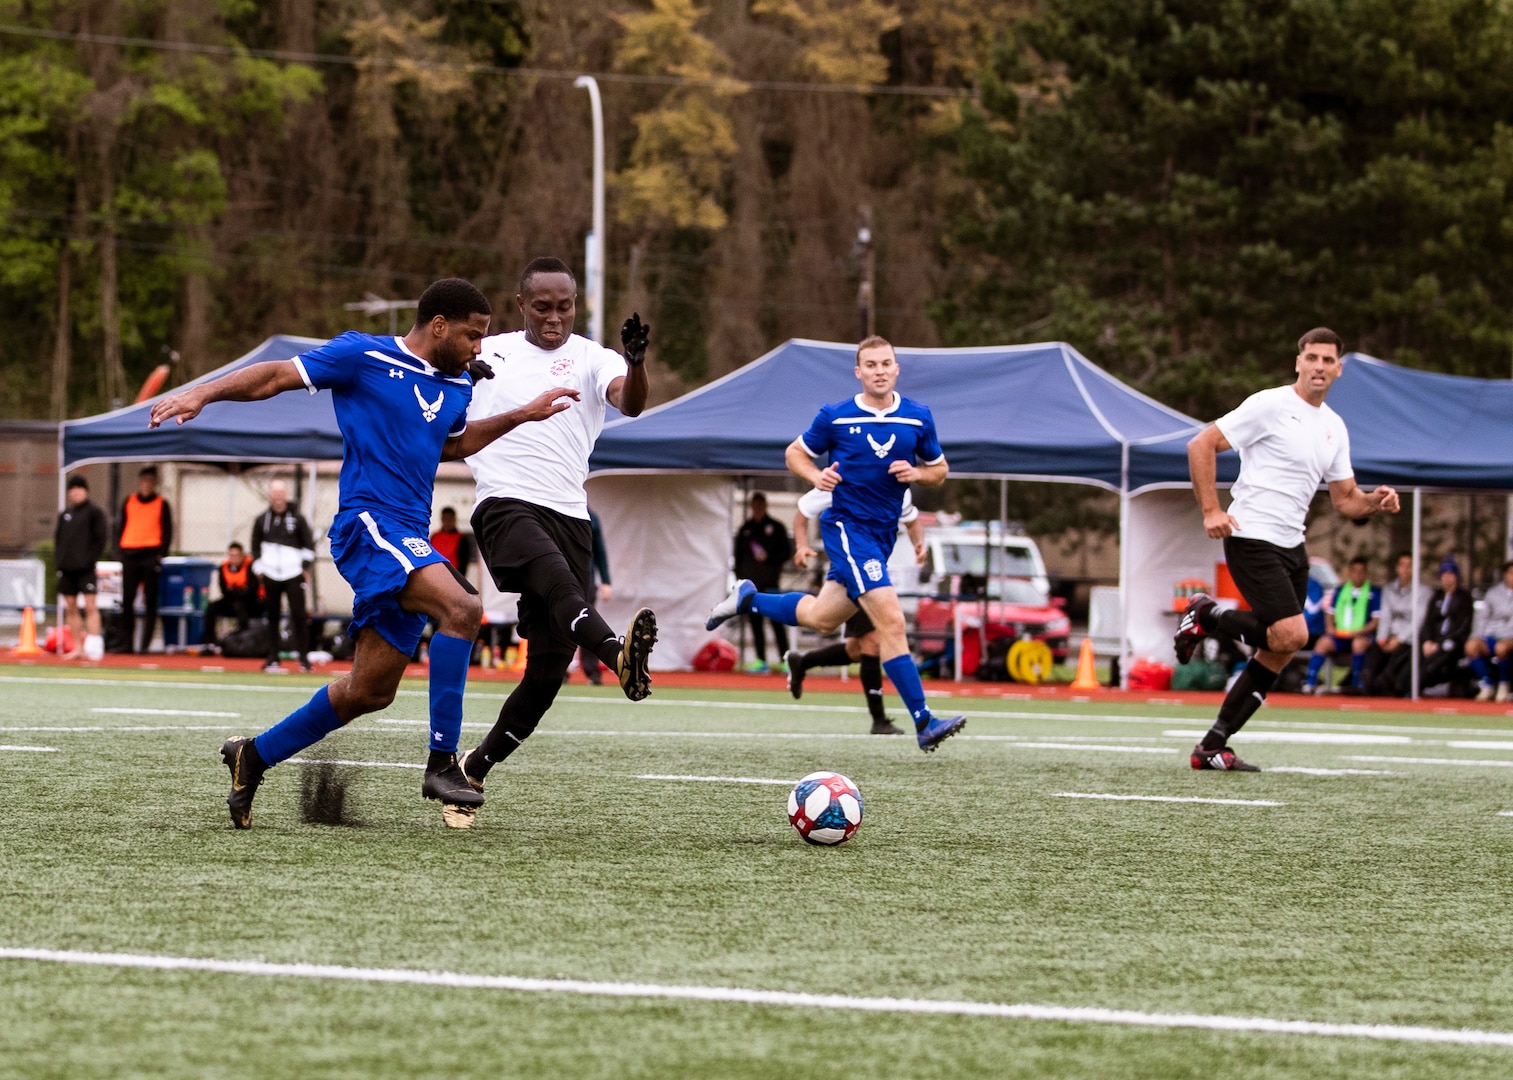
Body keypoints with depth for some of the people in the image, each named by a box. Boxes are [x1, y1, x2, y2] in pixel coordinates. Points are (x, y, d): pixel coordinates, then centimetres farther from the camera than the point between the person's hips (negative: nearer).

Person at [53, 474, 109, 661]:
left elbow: (101, 537, -6)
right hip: (66, 568, 6)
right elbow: (57, 536, 19)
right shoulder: (65, 514, 15)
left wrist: (91, 559, -13)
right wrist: (58, 558, 6)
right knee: (70, 608, 8)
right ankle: (78, 648, 14)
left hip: (85, 567, -6)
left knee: (90, 605, -12)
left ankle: (94, 646, -15)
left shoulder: (94, 512, -1)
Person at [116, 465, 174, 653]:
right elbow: (121, 527, 16)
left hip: (151, 554, -3)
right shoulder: (129, 502, 13)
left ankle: (145, 644, -1)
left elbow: (167, 531, 4)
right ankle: (127, 643, 6)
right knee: (126, 601, 0)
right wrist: (119, 550, 4)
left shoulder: (161, 504, 6)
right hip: (130, 554, 3)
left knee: (150, 602, -2)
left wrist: (161, 554, -7)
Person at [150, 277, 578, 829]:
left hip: (408, 542, 9)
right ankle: (442, 763, -27)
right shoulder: (363, 356, -5)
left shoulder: (457, 386, 17)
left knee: (371, 691, 9)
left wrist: (524, 415, 30)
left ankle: (253, 756, 25)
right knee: (462, 607, -29)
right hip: (367, 523, -9)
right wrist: (201, 393, -13)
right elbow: (275, 376, -2)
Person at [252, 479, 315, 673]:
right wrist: (258, 569, 7)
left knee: (298, 615, -8)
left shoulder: (297, 518, 1)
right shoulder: (262, 520, 8)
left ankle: (303, 656, -4)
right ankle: (273, 658, 9)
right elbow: (255, 547, 16)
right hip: (271, 576, 2)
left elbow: (309, 544, 5)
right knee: (273, 617, 5)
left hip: (293, 575, -2)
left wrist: (306, 566, -4)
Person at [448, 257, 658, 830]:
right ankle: (619, 653, -64)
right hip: (504, 503, -1)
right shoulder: (486, 353, 15)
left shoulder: (591, 359, 8)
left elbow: (630, 402, -14)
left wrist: (636, 361, -35)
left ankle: (474, 769, 15)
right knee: (556, 579, -35)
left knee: (550, 665, -4)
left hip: (569, 513, 1)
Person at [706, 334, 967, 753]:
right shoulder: (836, 417, -5)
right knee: (891, 620, -17)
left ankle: (748, 599, 41)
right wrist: (817, 477, -12)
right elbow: (795, 453, 8)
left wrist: (918, 473, -9)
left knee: (821, 618, 17)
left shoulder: (918, 418, 3)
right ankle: (924, 723, -18)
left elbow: (940, 470, 13)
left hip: (882, 531, 6)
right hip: (847, 525, -6)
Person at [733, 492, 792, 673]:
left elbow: (786, 552, 5)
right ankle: (761, 661, 4)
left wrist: (769, 557, -11)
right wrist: (739, 578, 9)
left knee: (776, 621, -11)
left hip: (770, 582, -4)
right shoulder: (745, 529, 16)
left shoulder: (775, 527, 6)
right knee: (755, 622, 1)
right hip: (750, 582, 4)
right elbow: (738, 555, 17)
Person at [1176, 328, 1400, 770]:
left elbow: (1345, 499, 18)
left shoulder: (1334, 427, 13)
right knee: (1291, 635, -21)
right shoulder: (1270, 405, -9)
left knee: (1278, 654, 5)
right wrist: (1211, 510, -17)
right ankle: (1206, 616, 3)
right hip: (1252, 538, -8)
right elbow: (1201, 445, -10)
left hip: (1291, 545, 8)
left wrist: (1376, 501, -4)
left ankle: (1212, 747, 12)